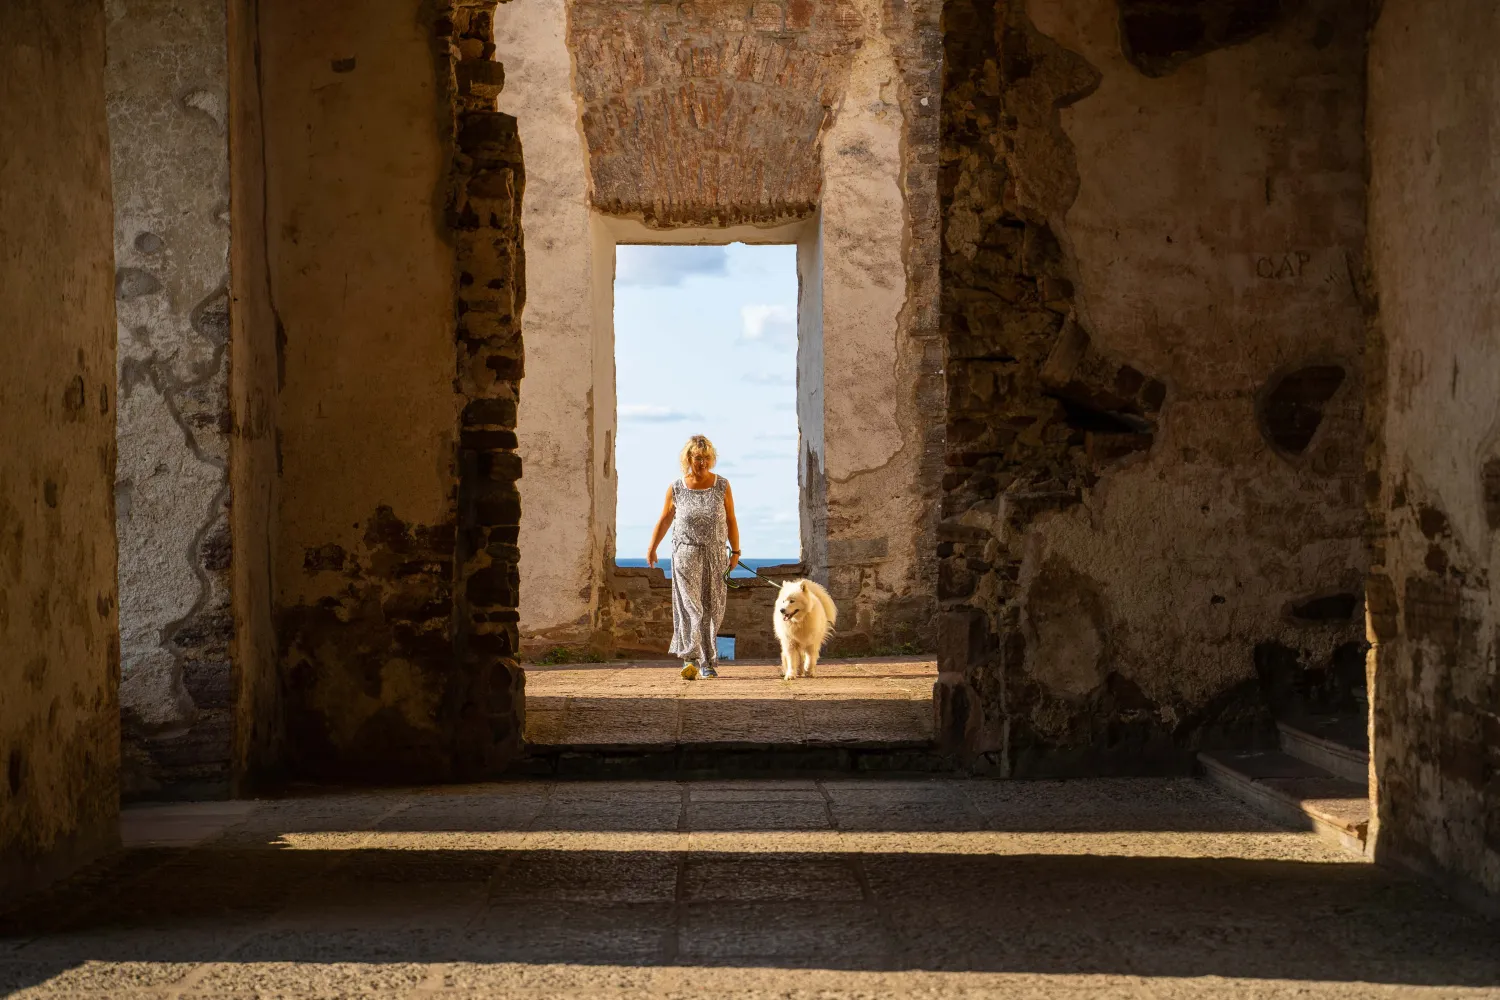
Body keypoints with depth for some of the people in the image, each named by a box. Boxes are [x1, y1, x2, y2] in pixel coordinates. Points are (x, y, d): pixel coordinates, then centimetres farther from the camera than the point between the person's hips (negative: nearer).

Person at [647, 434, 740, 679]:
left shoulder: (722, 486, 2)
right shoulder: (676, 489, 0)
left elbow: (731, 521, 7)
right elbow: (664, 521, 12)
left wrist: (735, 551, 3)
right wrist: (652, 549, 15)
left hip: (715, 554, 2)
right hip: (686, 552, -2)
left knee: (712, 609, 4)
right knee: (690, 605, -15)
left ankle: (708, 663, 14)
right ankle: (691, 659, -24)